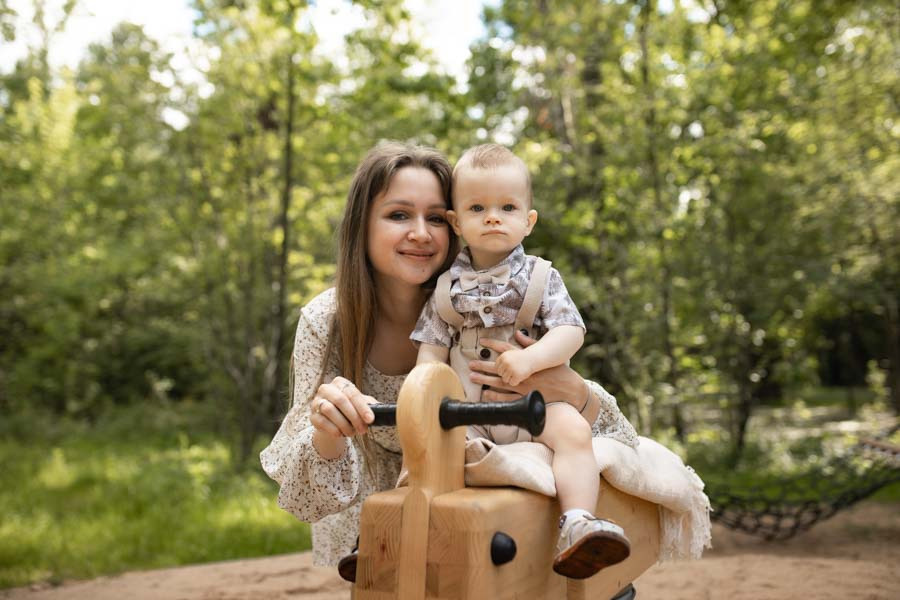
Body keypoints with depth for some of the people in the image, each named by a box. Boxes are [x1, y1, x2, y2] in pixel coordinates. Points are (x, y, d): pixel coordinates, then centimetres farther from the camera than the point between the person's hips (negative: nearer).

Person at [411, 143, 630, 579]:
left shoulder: (541, 278, 4)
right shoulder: (448, 287, 8)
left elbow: (571, 331, -7)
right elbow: (432, 350, 9)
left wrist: (529, 360, -24)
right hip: (466, 410, 2)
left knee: (572, 428, -30)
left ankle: (578, 524, -34)